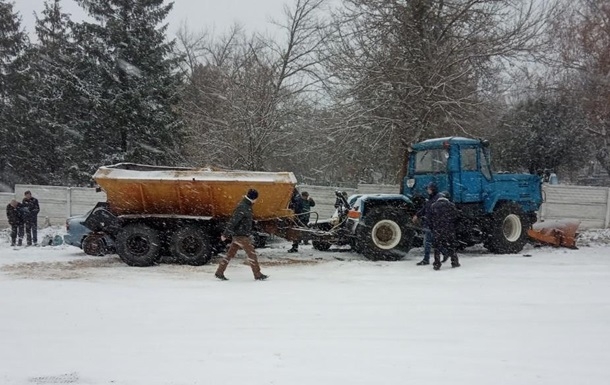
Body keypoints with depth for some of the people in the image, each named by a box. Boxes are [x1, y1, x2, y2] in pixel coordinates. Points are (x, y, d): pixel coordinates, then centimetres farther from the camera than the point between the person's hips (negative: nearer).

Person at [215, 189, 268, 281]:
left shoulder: (247, 206, 11)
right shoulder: (242, 207, -21)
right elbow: (233, 221, -23)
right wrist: (225, 234, -22)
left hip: (237, 235, 10)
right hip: (241, 235, -10)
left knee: (230, 254, 12)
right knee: (251, 254, -4)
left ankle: (219, 272, 16)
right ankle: (258, 275, 2)